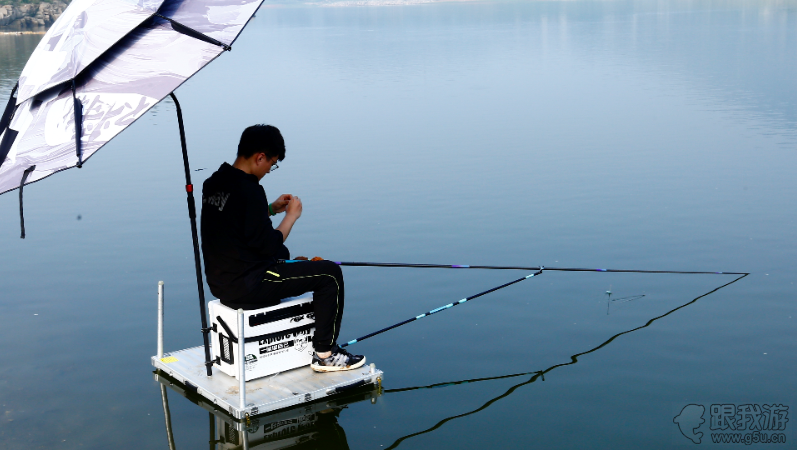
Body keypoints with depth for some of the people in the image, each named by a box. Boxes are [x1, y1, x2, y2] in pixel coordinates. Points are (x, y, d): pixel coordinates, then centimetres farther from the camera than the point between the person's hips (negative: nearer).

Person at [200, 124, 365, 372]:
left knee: (282, 254, 35)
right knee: (330, 273, -4)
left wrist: (271, 209, 13)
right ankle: (325, 354, 5)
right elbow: (268, 245, -19)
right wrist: (291, 215, -6)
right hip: (245, 288, -10)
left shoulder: (213, 183, 6)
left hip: (219, 281, 10)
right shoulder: (249, 190, -22)